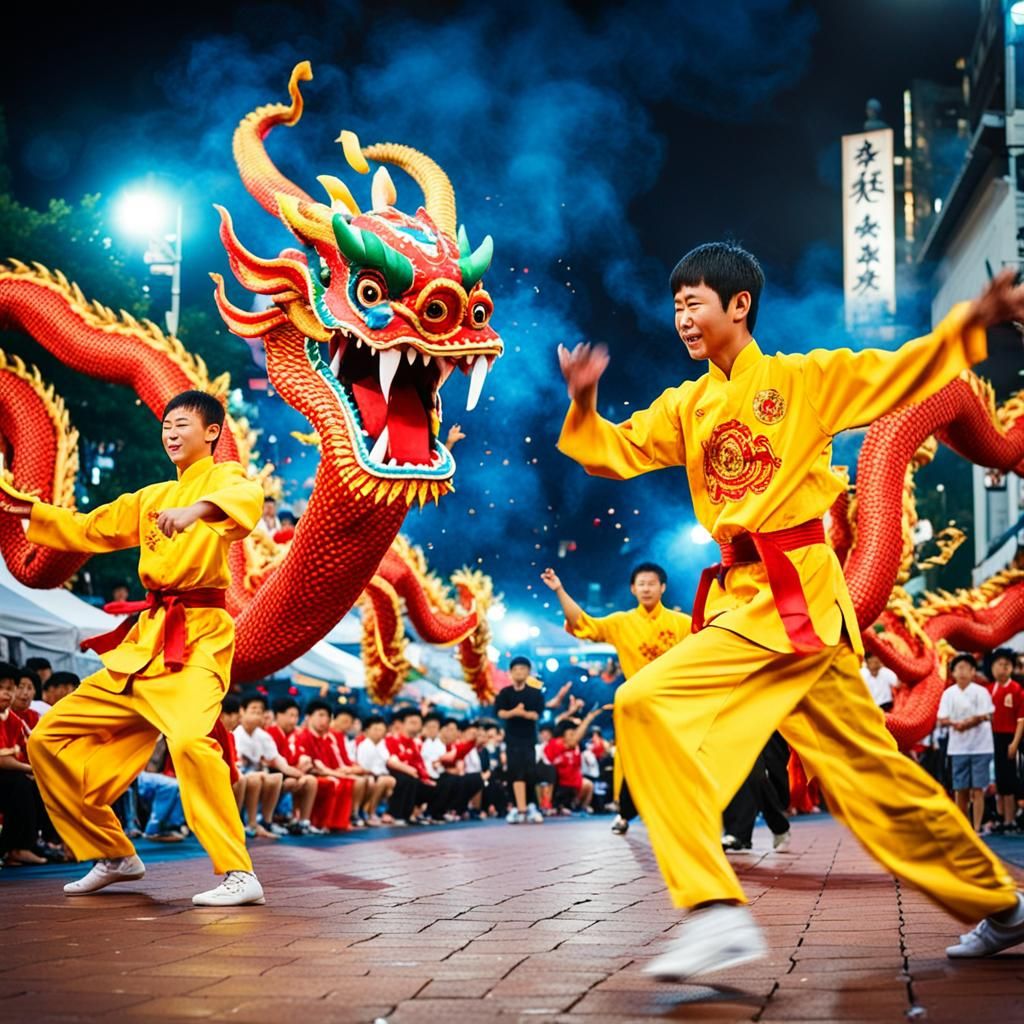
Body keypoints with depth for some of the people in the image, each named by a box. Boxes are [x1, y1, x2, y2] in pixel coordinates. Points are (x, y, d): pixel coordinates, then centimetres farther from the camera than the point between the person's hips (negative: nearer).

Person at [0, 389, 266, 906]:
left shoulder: (224, 477, -2)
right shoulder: (151, 497, 22)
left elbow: (247, 499, -27)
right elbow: (90, 529, 30)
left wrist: (197, 510, -47)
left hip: (197, 636, -8)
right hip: (144, 639, 9)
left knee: (188, 739, -35)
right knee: (49, 738, 10)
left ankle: (238, 876, -29)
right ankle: (114, 856, 21)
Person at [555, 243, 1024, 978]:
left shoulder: (805, 379, 0)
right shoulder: (686, 406, 15)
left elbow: (911, 370, -1)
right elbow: (616, 453, 11)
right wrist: (585, 402, -8)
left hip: (795, 599, -7)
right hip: (740, 596, 7)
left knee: (650, 702, -21)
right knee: (866, 767, 11)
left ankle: (718, 912, -23)